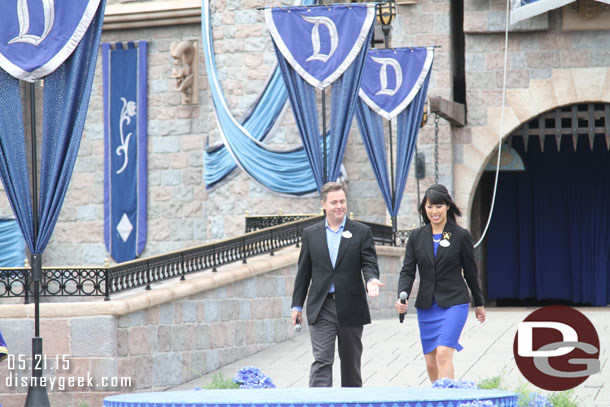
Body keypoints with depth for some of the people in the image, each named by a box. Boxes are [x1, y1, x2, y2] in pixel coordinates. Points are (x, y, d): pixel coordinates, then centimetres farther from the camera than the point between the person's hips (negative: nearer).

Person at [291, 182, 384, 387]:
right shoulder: (310, 233, 8)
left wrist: (371, 280, -24)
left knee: (351, 362, 11)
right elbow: (304, 271, 10)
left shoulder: (362, 232, 4)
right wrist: (297, 304, 8)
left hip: (350, 307, 0)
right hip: (321, 308, 0)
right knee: (322, 361, -10)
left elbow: (369, 263, -1)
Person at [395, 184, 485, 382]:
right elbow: (407, 271, 3)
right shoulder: (417, 236, 6)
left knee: (443, 353, -19)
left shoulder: (461, 236, -2)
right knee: (431, 363, 7)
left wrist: (479, 304, 15)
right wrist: (402, 297, -15)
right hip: (426, 306, 4)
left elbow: (470, 272, 7)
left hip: (454, 304, -4)